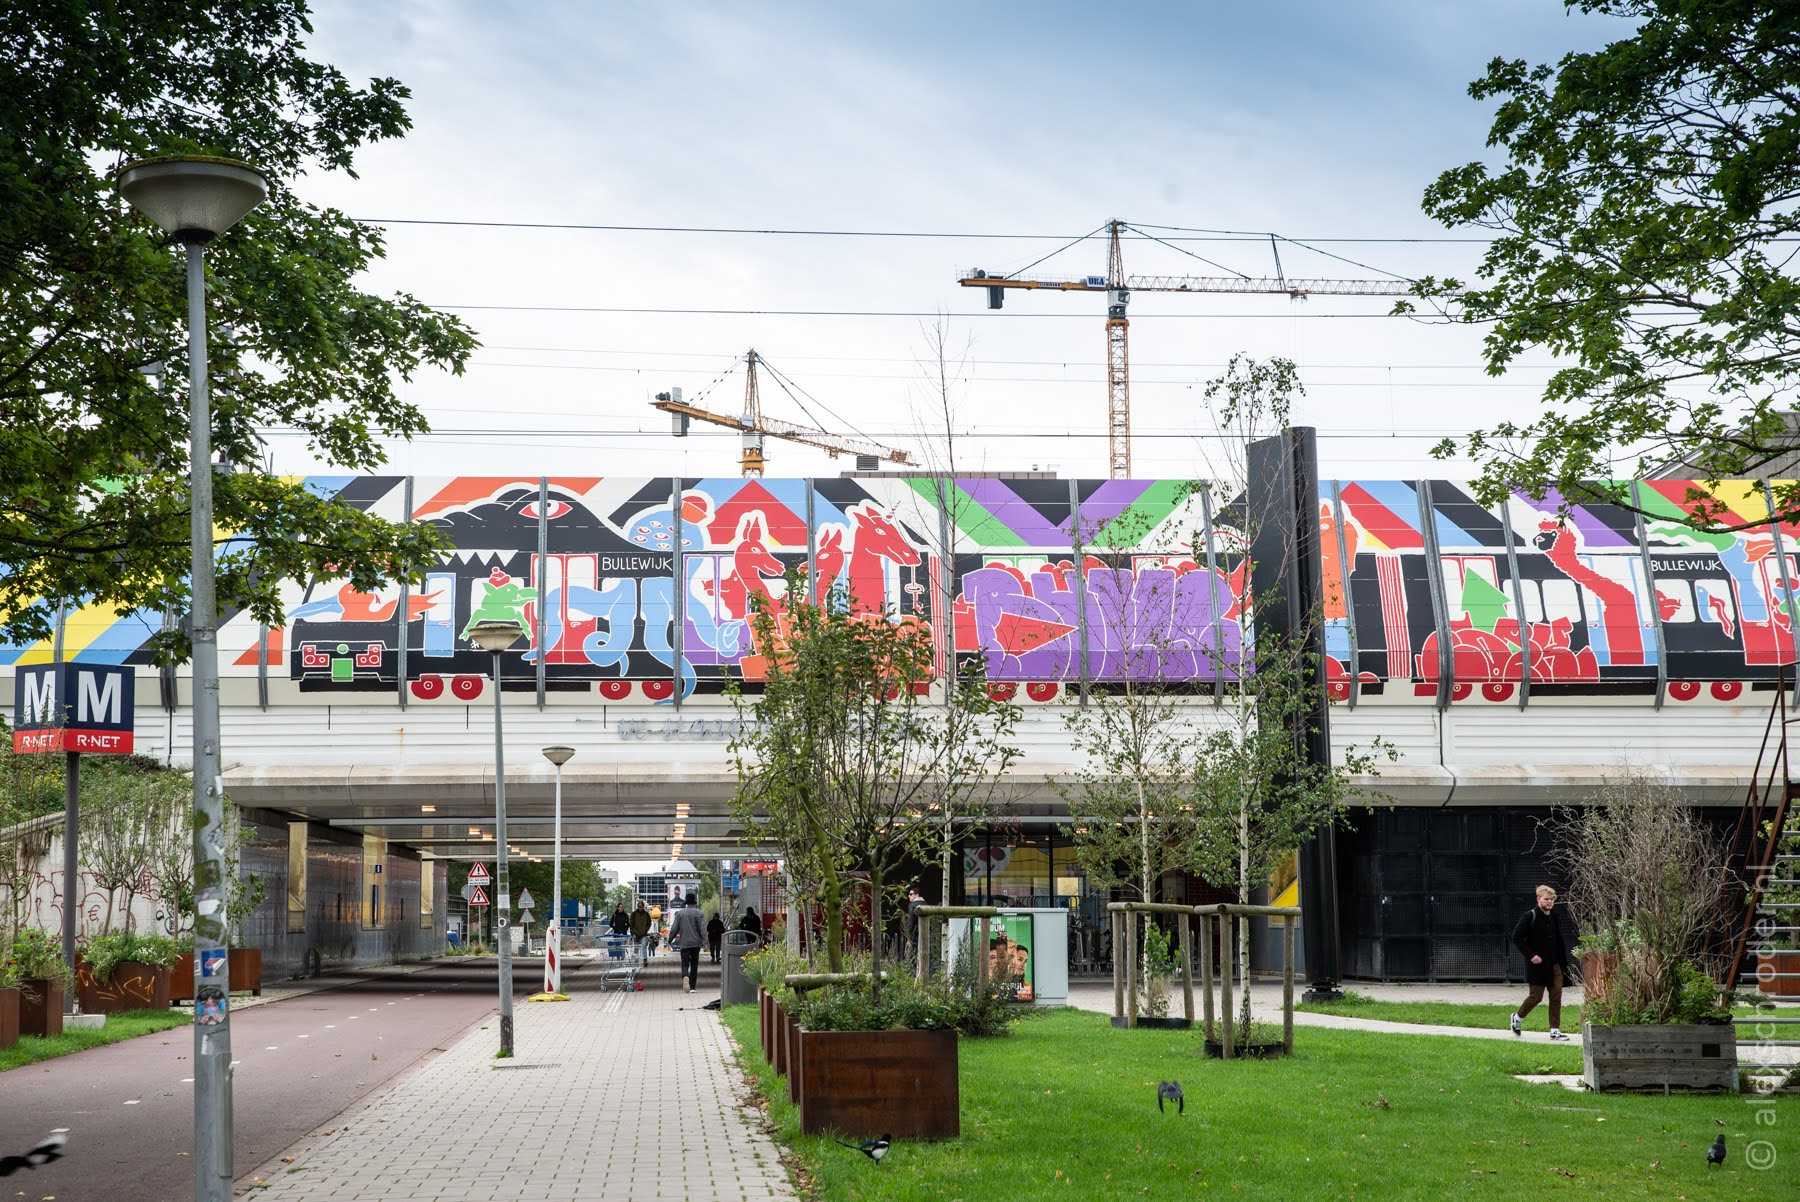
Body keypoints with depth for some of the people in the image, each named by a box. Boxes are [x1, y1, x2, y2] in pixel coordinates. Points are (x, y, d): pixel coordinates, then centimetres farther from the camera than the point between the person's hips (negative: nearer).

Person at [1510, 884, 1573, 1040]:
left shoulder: (1554, 918, 12)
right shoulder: (1530, 916, -10)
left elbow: (1560, 942, 19)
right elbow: (1516, 937, -12)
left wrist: (1564, 962, 11)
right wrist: (1530, 955, -17)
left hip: (1555, 965, 6)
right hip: (1537, 964, -6)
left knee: (1556, 997, 1)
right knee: (1536, 996, -2)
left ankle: (1555, 1030, 6)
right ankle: (1518, 1017, 24)